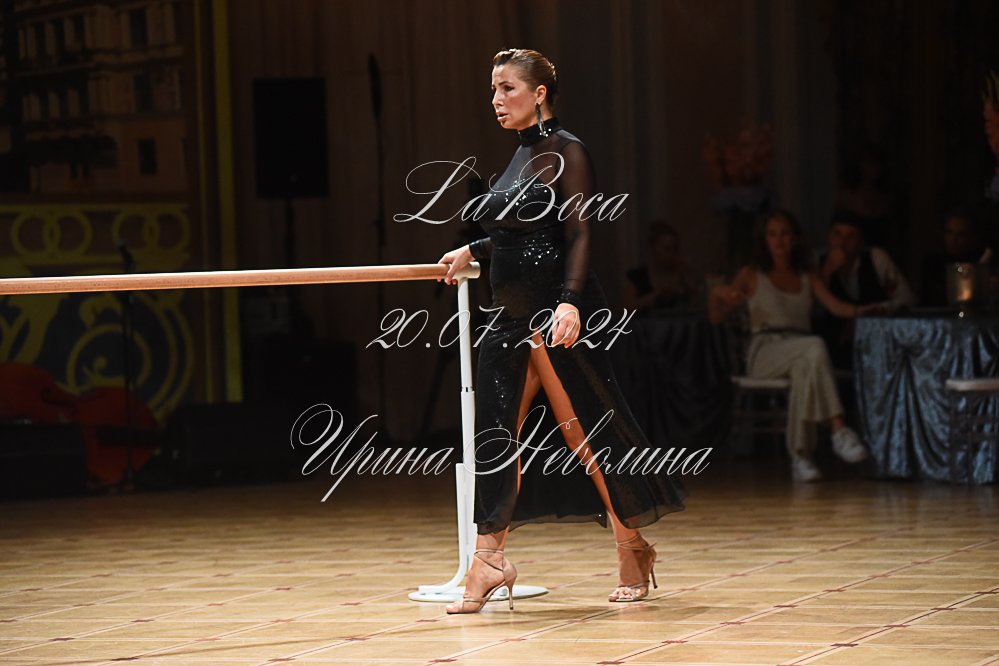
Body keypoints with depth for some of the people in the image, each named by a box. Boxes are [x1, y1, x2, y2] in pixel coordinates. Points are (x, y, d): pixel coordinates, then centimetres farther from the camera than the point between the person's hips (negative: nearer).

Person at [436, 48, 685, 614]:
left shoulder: (566, 153, -8)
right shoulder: (521, 155, 16)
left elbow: (578, 234, -16)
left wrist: (570, 302, -28)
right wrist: (473, 251, 33)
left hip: (558, 313, -8)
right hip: (514, 314, 8)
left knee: (586, 431, -1)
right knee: (496, 434, -1)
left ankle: (633, 546, 14)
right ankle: (490, 557, 0)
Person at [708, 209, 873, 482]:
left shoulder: (808, 278, 23)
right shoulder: (751, 276, 14)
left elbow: (835, 306, 6)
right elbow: (716, 316, 6)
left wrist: (860, 310, -16)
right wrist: (716, 294, -16)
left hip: (799, 355, 3)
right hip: (764, 353, -3)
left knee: (804, 368, -38)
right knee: (815, 346, -35)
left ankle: (801, 455, -39)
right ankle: (839, 431, -44)